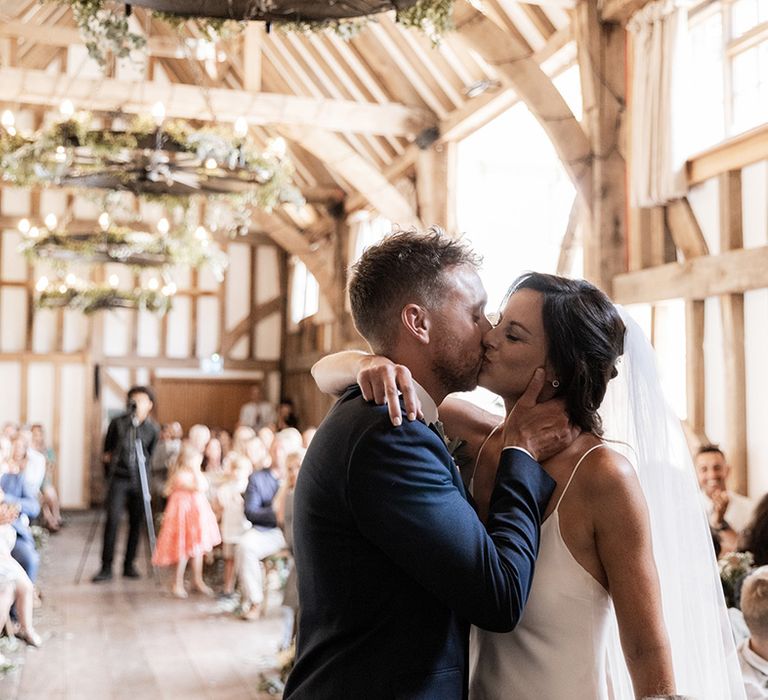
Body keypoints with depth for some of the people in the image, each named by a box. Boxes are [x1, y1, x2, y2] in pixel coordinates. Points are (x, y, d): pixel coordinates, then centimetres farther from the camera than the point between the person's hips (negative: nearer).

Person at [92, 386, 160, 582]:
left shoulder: (153, 429, 3)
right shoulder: (117, 423, 0)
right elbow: (107, 450, 12)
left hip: (140, 480, 2)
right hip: (118, 478, -2)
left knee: (136, 523, 6)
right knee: (112, 520, -10)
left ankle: (129, 565, 17)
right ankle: (106, 568, -5)